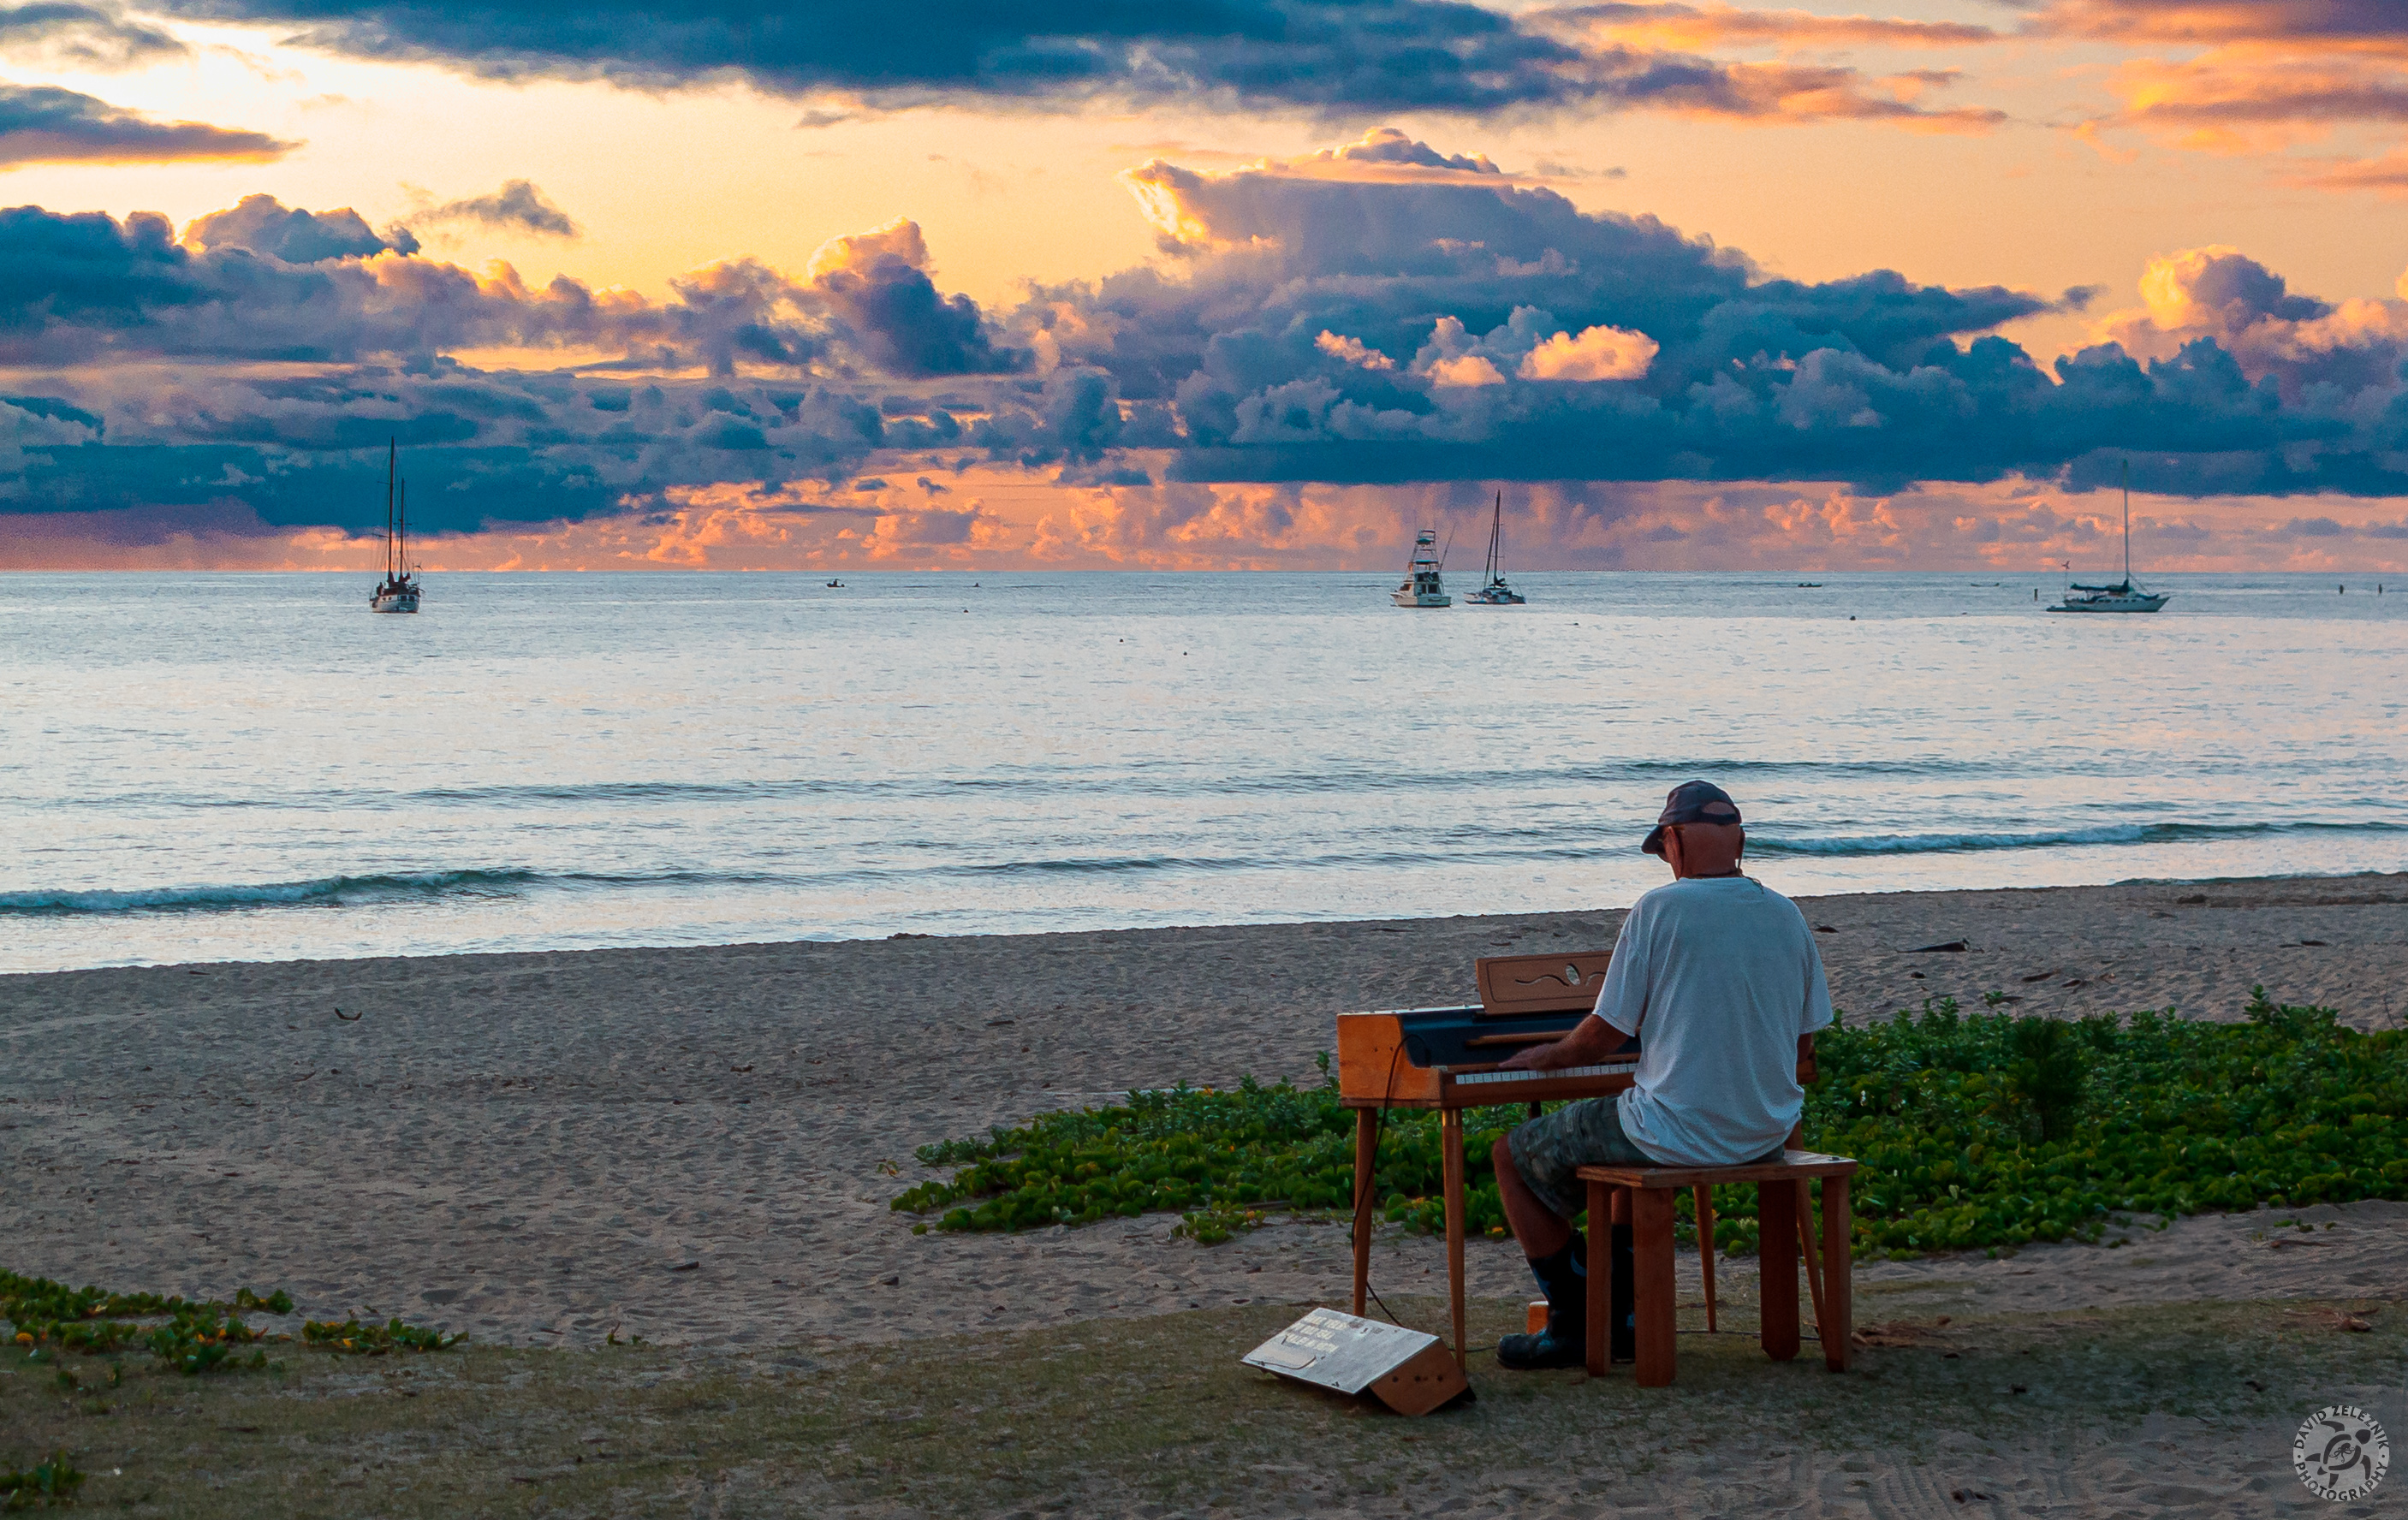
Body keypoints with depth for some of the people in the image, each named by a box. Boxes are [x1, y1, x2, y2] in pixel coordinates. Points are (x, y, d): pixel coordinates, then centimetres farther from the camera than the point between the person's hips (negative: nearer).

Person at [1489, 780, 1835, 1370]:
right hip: (1768, 1132, 7)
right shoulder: (1787, 916, 3)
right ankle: (1619, 1315, 33)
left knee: (1514, 1156, 15)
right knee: (1619, 1136, 35)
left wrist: (1548, 1055, 12)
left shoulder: (1659, 910, -13)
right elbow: (1802, 1045, 12)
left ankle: (1574, 1325, 16)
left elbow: (1605, 1038, -9)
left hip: (1681, 1133, -7)